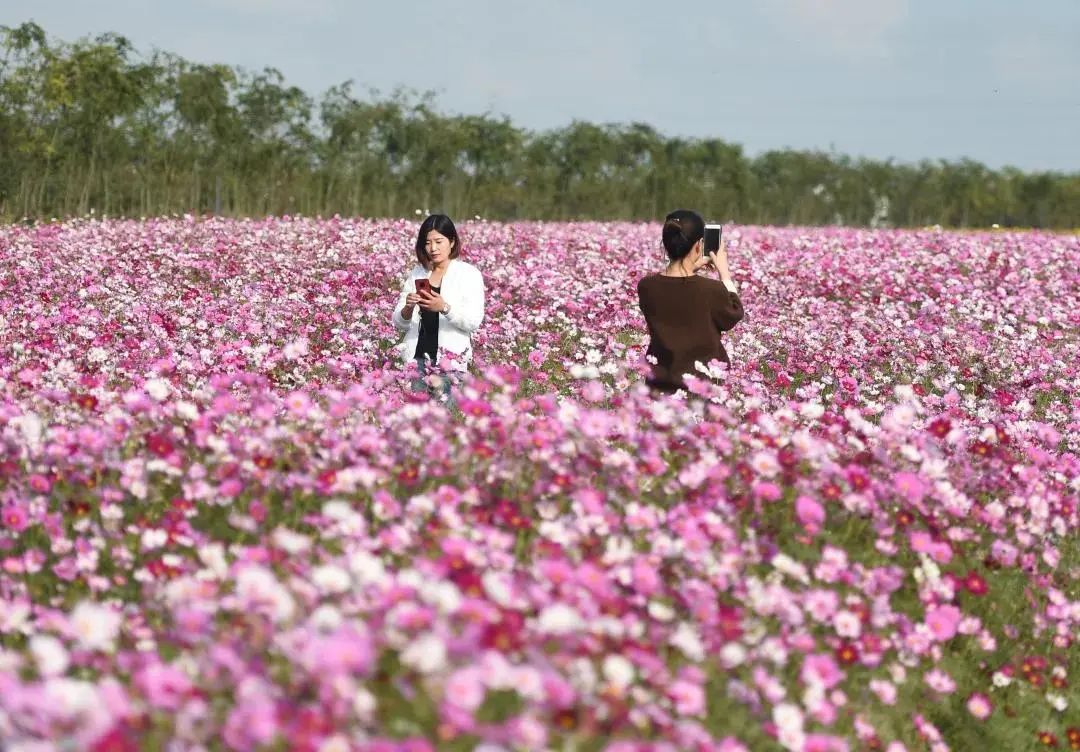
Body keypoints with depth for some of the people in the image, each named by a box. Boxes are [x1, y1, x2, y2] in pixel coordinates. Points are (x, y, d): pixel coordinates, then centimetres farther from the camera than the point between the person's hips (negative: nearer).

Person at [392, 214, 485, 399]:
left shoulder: (469, 274, 2)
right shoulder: (416, 273, 13)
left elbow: (474, 321, -9)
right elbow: (399, 324, 13)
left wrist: (445, 307, -24)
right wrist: (408, 308, -9)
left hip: (451, 362, -3)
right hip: (417, 358, 3)